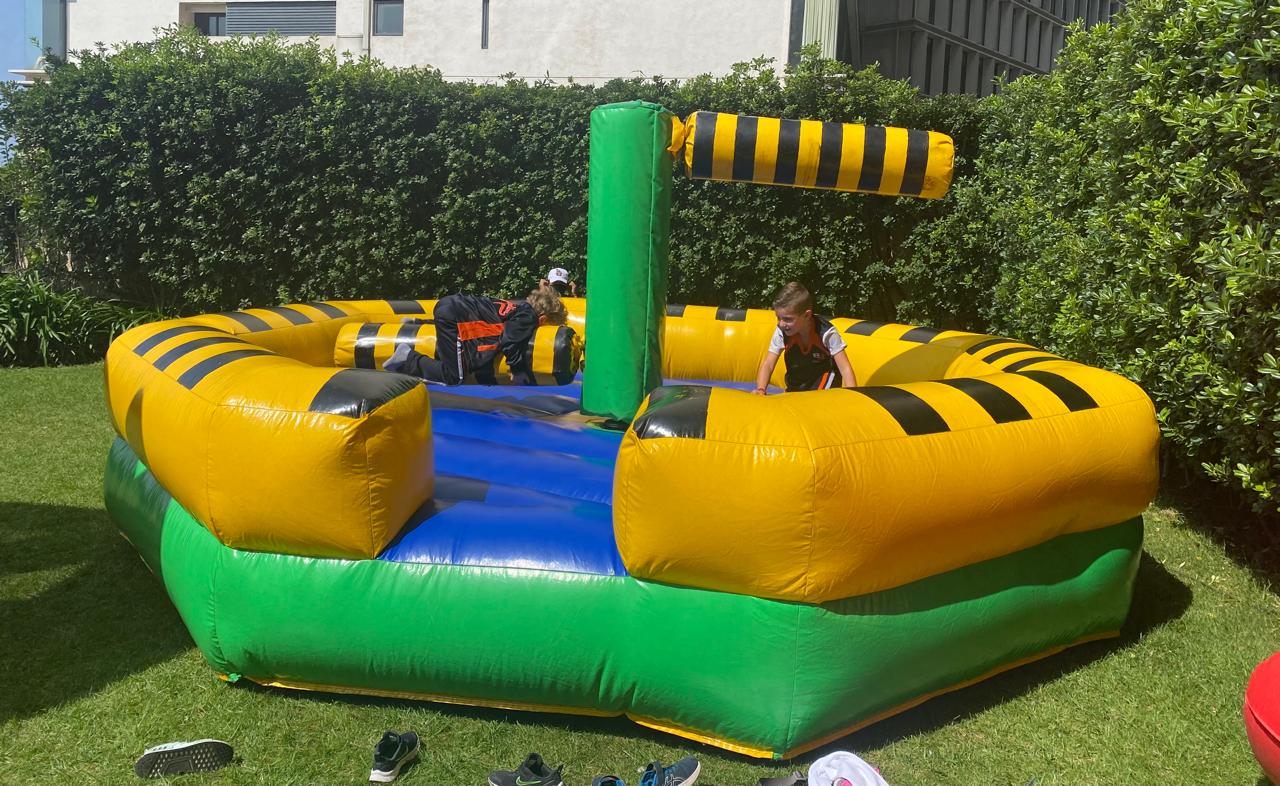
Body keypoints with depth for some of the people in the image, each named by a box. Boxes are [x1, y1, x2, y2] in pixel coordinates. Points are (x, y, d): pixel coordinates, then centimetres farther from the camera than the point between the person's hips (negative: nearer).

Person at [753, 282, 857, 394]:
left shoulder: (826, 332, -26)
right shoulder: (782, 332, -18)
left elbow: (845, 369, -26)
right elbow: (767, 365, -16)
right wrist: (760, 390, -35)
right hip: (797, 385, 4)